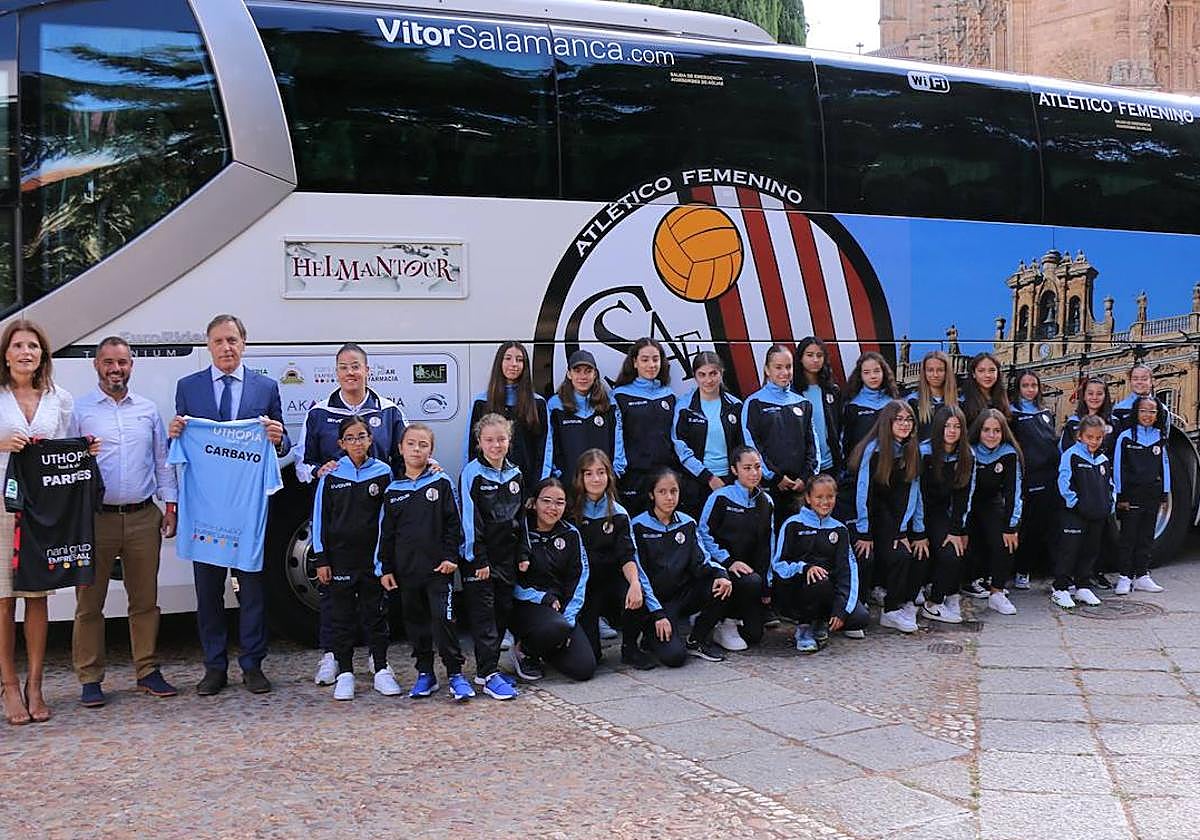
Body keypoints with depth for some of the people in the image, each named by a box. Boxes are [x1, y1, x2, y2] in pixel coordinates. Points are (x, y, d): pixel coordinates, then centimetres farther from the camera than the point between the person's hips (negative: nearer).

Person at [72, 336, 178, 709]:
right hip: (95, 518, -2)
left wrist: (170, 505, 9)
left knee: (145, 600, 7)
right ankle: (90, 679, 8)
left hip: (142, 517, 3)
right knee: (89, 603, 1)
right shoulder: (78, 410, 3)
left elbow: (163, 461, 15)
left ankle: (148, 671, 16)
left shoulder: (148, 410, 12)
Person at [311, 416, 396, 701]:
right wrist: (321, 559, -1)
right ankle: (345, 673, 14)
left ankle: (381, 670, 15)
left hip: (373, 556, 0)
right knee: (341, 615, 6)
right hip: (340, 556, 0)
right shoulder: (331, 475, -1)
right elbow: (320, 518, 2)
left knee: (375, 612, 7)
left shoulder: (383, 472, 0)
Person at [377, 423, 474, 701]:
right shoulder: (392, 491, 8)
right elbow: (386, 532, 11)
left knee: (443, 618, -8)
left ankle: (455, 673, 0)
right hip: (406, 570, 3)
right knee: (415, 621, 9)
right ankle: (424, 673, 20)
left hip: (438, 567, -3)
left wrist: (451, 556, -7)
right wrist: (385, 568, 8)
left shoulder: (441, 483, 1)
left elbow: (453, 523, 0)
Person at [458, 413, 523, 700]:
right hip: (480, 558, -6)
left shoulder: (515, 474, 10)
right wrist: (478, 558, -16)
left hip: (507, 557, 6)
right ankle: (488, 675, -7)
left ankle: (488, 667, 20)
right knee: (484, 614, -6)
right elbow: (470, 519, -13)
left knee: (503, 611, 9)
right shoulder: (472, 473, -9)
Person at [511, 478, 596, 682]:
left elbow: (577, 581, 5)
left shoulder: (571, 535, 6)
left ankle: (541, 649, 19)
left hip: (560, 607, 5)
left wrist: (568, 617, -7)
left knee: (584, 668, -11)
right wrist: (541, 598, -14)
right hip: (526, 606, -5)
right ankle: (525, 650, -3)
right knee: (557, 627, -37)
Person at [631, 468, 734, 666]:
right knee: (674, 656, -26)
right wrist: (658, 615, -17)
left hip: (683, 595, 5)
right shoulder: (639, 527, -7)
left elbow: (701, 560, 5)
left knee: (723, 588, -23)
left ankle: (696, 641, -2)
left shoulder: (687, 523, 9)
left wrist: (721, 574, -19)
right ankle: (652, 635, 10)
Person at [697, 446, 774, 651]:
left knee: (754, 634, -7)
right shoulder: (720, 498, -8)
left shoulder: (766, 502, 10)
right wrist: (728, 561, -19)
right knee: (751, 582, -37)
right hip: (720, 567, -5)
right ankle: (726, 623, -10)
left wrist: (767, 585, 9)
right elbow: (704, 533, -10)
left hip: (753, 570, 5)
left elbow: (768, 545, 13)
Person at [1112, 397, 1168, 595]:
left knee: (1147, 537, 10)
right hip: (1131, 495, -4)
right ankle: (1125, 577, 5)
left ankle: (1142, 576, 17)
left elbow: (1165, 466, 10)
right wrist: (1121, 496, -7)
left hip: (1152, 495, 4)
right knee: (1128, 537, 0)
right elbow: (1118, 467, -4)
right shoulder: (1125, 437, -5)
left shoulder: (1161, 437, 6)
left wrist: (1165, 494, 7)